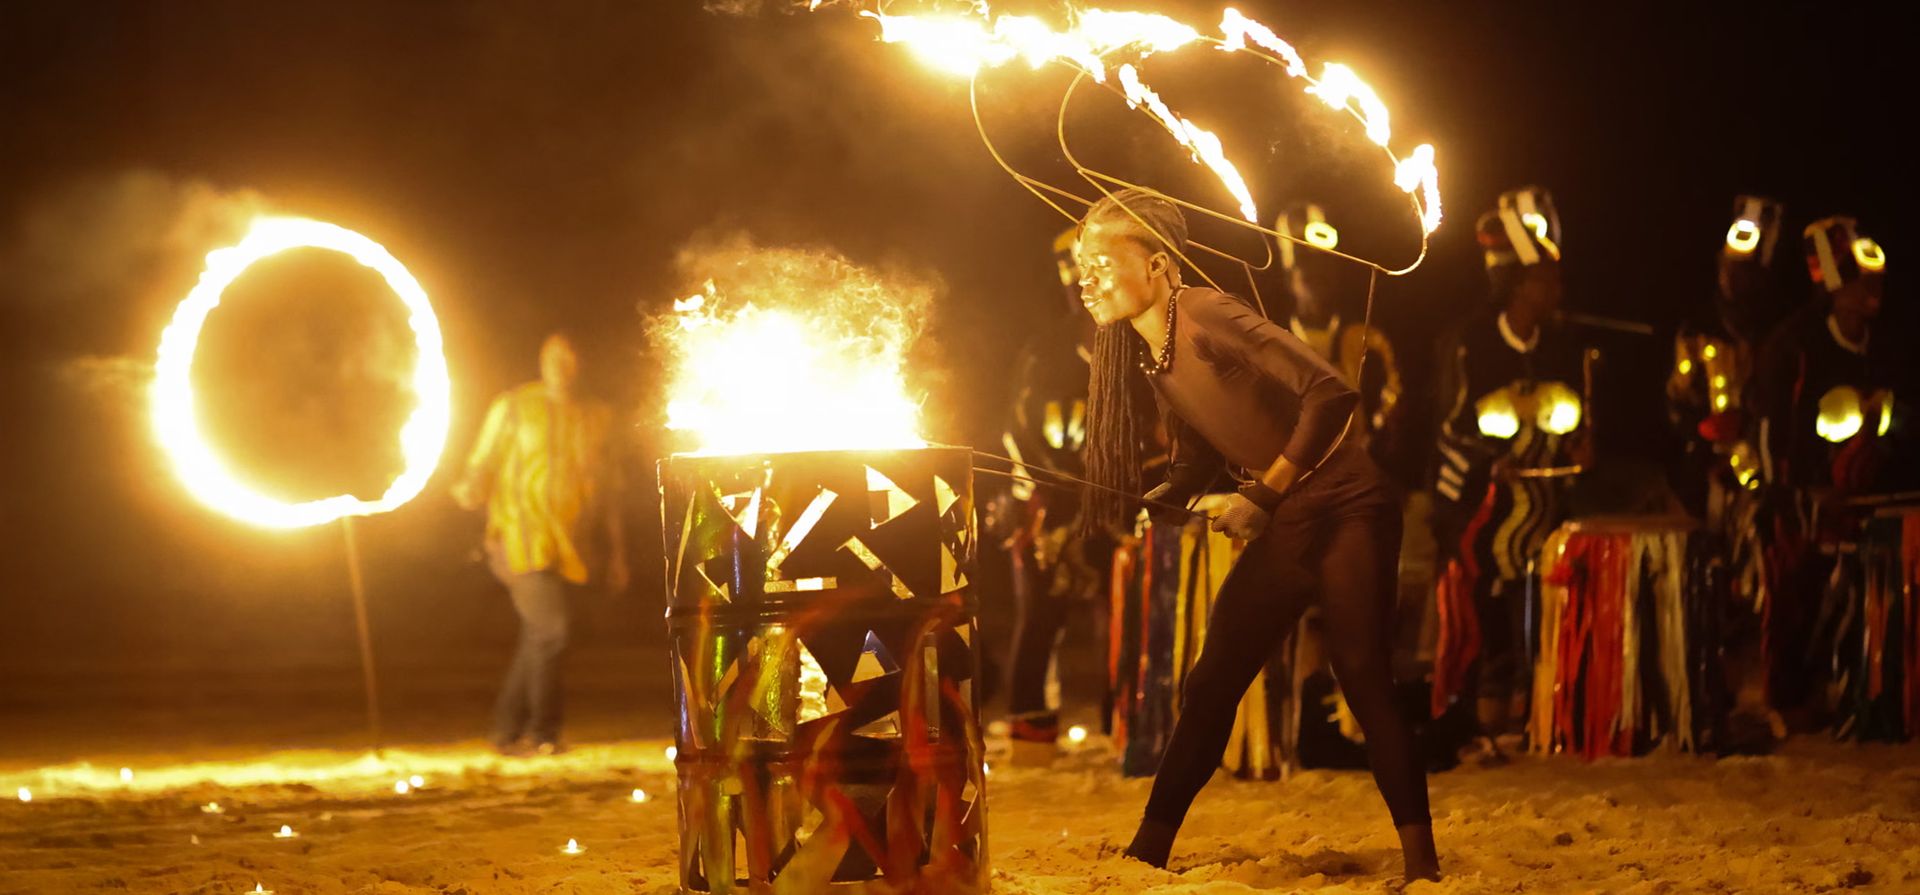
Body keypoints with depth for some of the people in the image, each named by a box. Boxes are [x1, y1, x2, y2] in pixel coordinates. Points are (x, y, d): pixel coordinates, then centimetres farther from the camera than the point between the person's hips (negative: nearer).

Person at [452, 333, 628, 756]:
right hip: (523, 541, -4)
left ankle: (507, 731, 17)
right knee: (550, 630, -16)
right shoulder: (512, 408, 3)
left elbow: (610, 488, 19)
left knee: (538, 640, 6)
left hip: (569, 546, 4)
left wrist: (616, 553, 17)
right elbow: (482, 465, 3)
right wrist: (470, 490, -20)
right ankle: (542, 732, -5)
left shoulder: (597, 418, 13)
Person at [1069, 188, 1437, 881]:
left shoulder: (1207, 318, -19)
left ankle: (1422, 863, -8)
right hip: (1282, 528, 8)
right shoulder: (1148, 360, 6)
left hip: (1346, 509, -8)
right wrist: (1143, 509, -2)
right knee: (1208, 686, 6)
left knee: (1365, 680, -12)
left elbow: (1330, 394, -26)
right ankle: (1147, 851, 11)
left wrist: (1264, 495, -24)